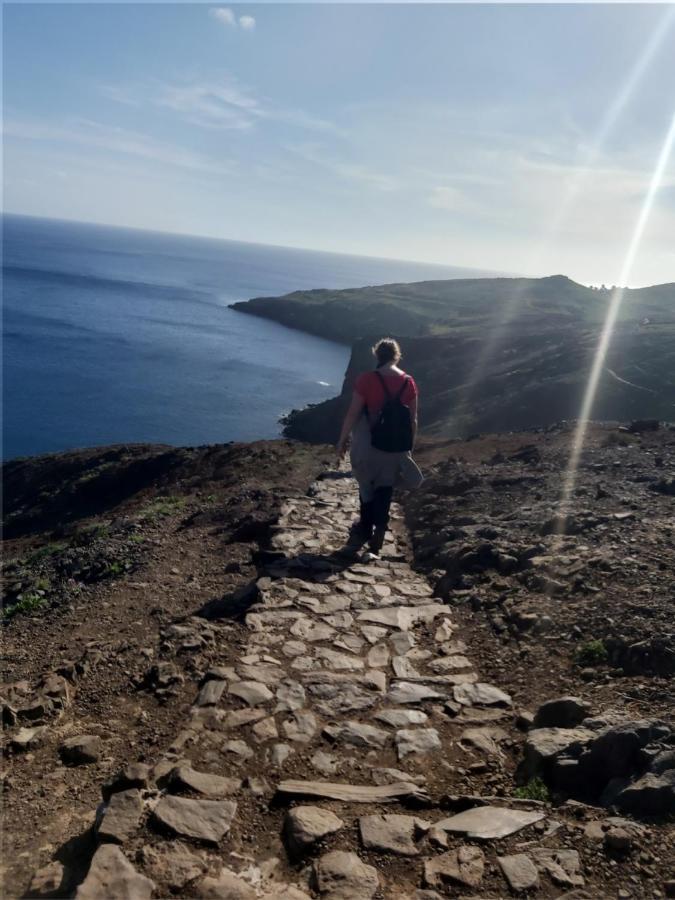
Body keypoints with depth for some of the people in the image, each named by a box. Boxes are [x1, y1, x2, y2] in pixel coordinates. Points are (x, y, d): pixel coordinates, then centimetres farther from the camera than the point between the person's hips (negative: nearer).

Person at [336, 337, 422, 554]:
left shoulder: (366, 380, -14)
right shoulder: (409, 382, -3)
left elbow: (353, 414, -12)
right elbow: (413, 419, 1)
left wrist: (342, 440, 0)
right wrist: (410, 446, 13)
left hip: (369, 445, -2)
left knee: (367, 486, 19)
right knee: (385, 490, 13)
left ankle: (365, 530, 31)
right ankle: (377, 537, 17)